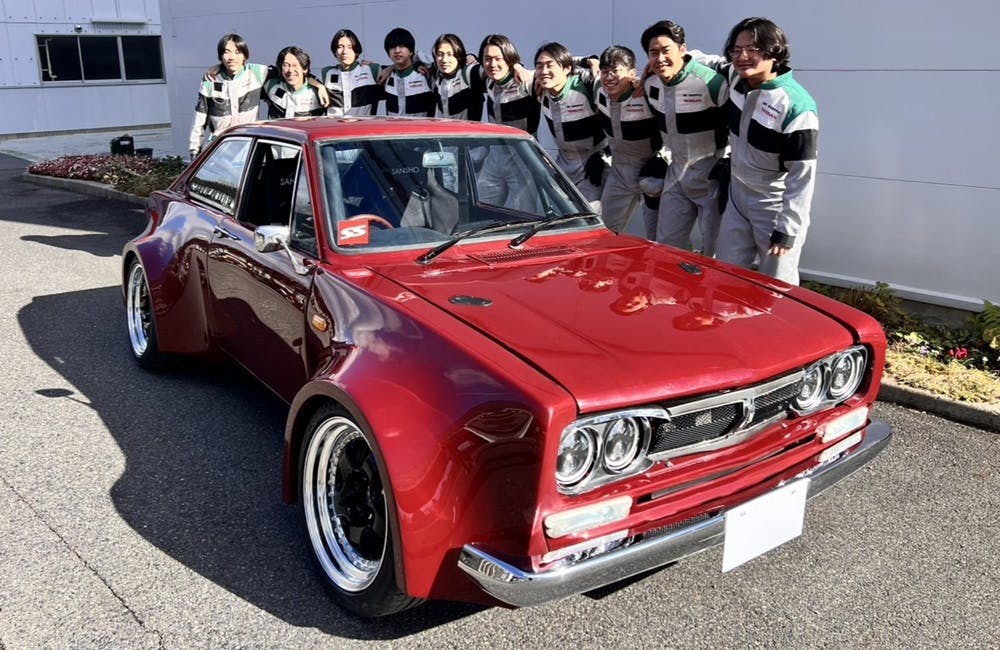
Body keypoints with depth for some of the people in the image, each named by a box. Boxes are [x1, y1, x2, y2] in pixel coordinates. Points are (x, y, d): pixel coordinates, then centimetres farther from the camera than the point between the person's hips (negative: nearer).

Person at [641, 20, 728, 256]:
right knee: (666, 244, 13)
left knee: (715, 251, 1)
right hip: (677, 174, 7)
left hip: (712, 177, -7)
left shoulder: (710, 82, -21)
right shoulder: (650, 84, 1)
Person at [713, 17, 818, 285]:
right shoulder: (736, 79, -4)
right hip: (738, 199, 7)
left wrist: (788, 230, -21)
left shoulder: (796, 106, -23)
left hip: (776, 208, -7)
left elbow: (802, 176, -22)